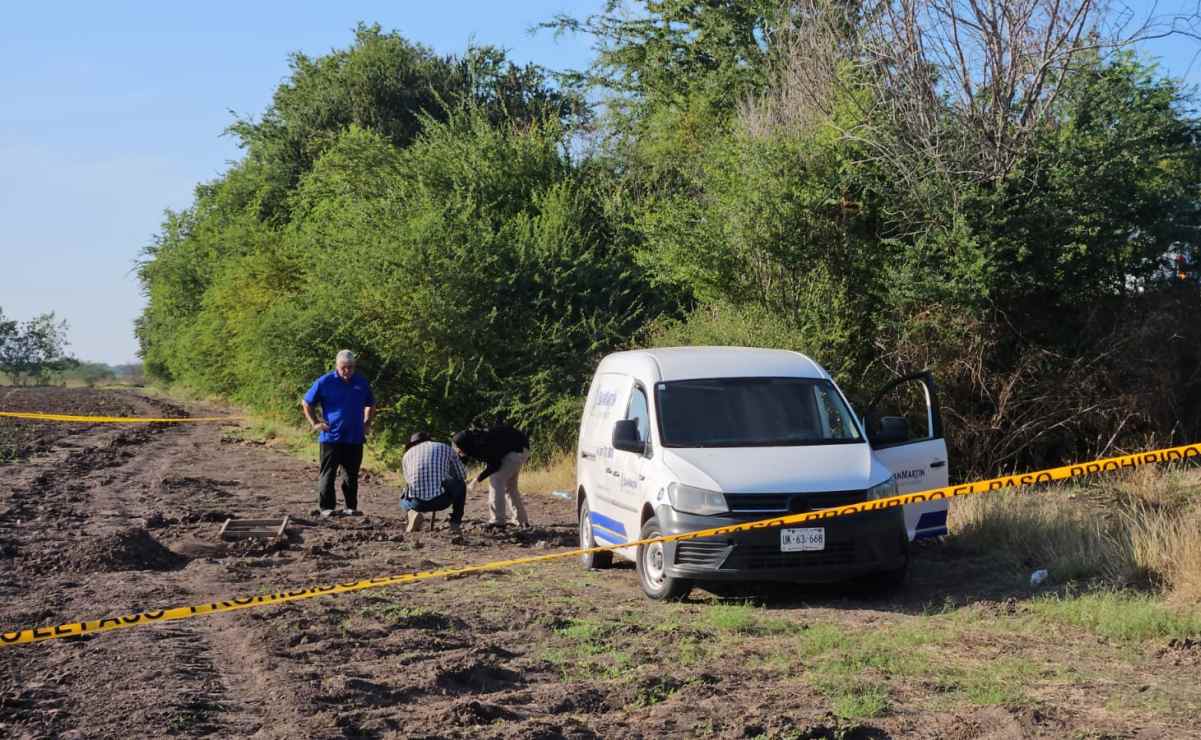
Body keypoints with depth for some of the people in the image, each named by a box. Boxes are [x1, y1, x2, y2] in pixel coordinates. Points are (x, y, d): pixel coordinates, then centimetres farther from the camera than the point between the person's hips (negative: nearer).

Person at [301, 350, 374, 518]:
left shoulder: (362, 383, 7)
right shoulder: (325, 382, -4)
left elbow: (370, 405, 25)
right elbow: (306, 404, 5)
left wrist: (367, 424, 14)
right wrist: (315, 423, -2)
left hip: (355, 439, 3)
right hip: (331, 437, -3)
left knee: (352, 475, 8)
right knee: (328, 474, -1)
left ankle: (351, 507, 16)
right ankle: (326, 507, 3)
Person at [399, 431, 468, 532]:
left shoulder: (407, 454, 22)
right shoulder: (445, 448, 19)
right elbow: (462, 475, 30)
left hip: (417, 503, 1)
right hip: (441, 500, -1)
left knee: (404, 501, 40)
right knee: (461, 484, 32)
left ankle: (414, 513, 5)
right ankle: (455, 522, 22)